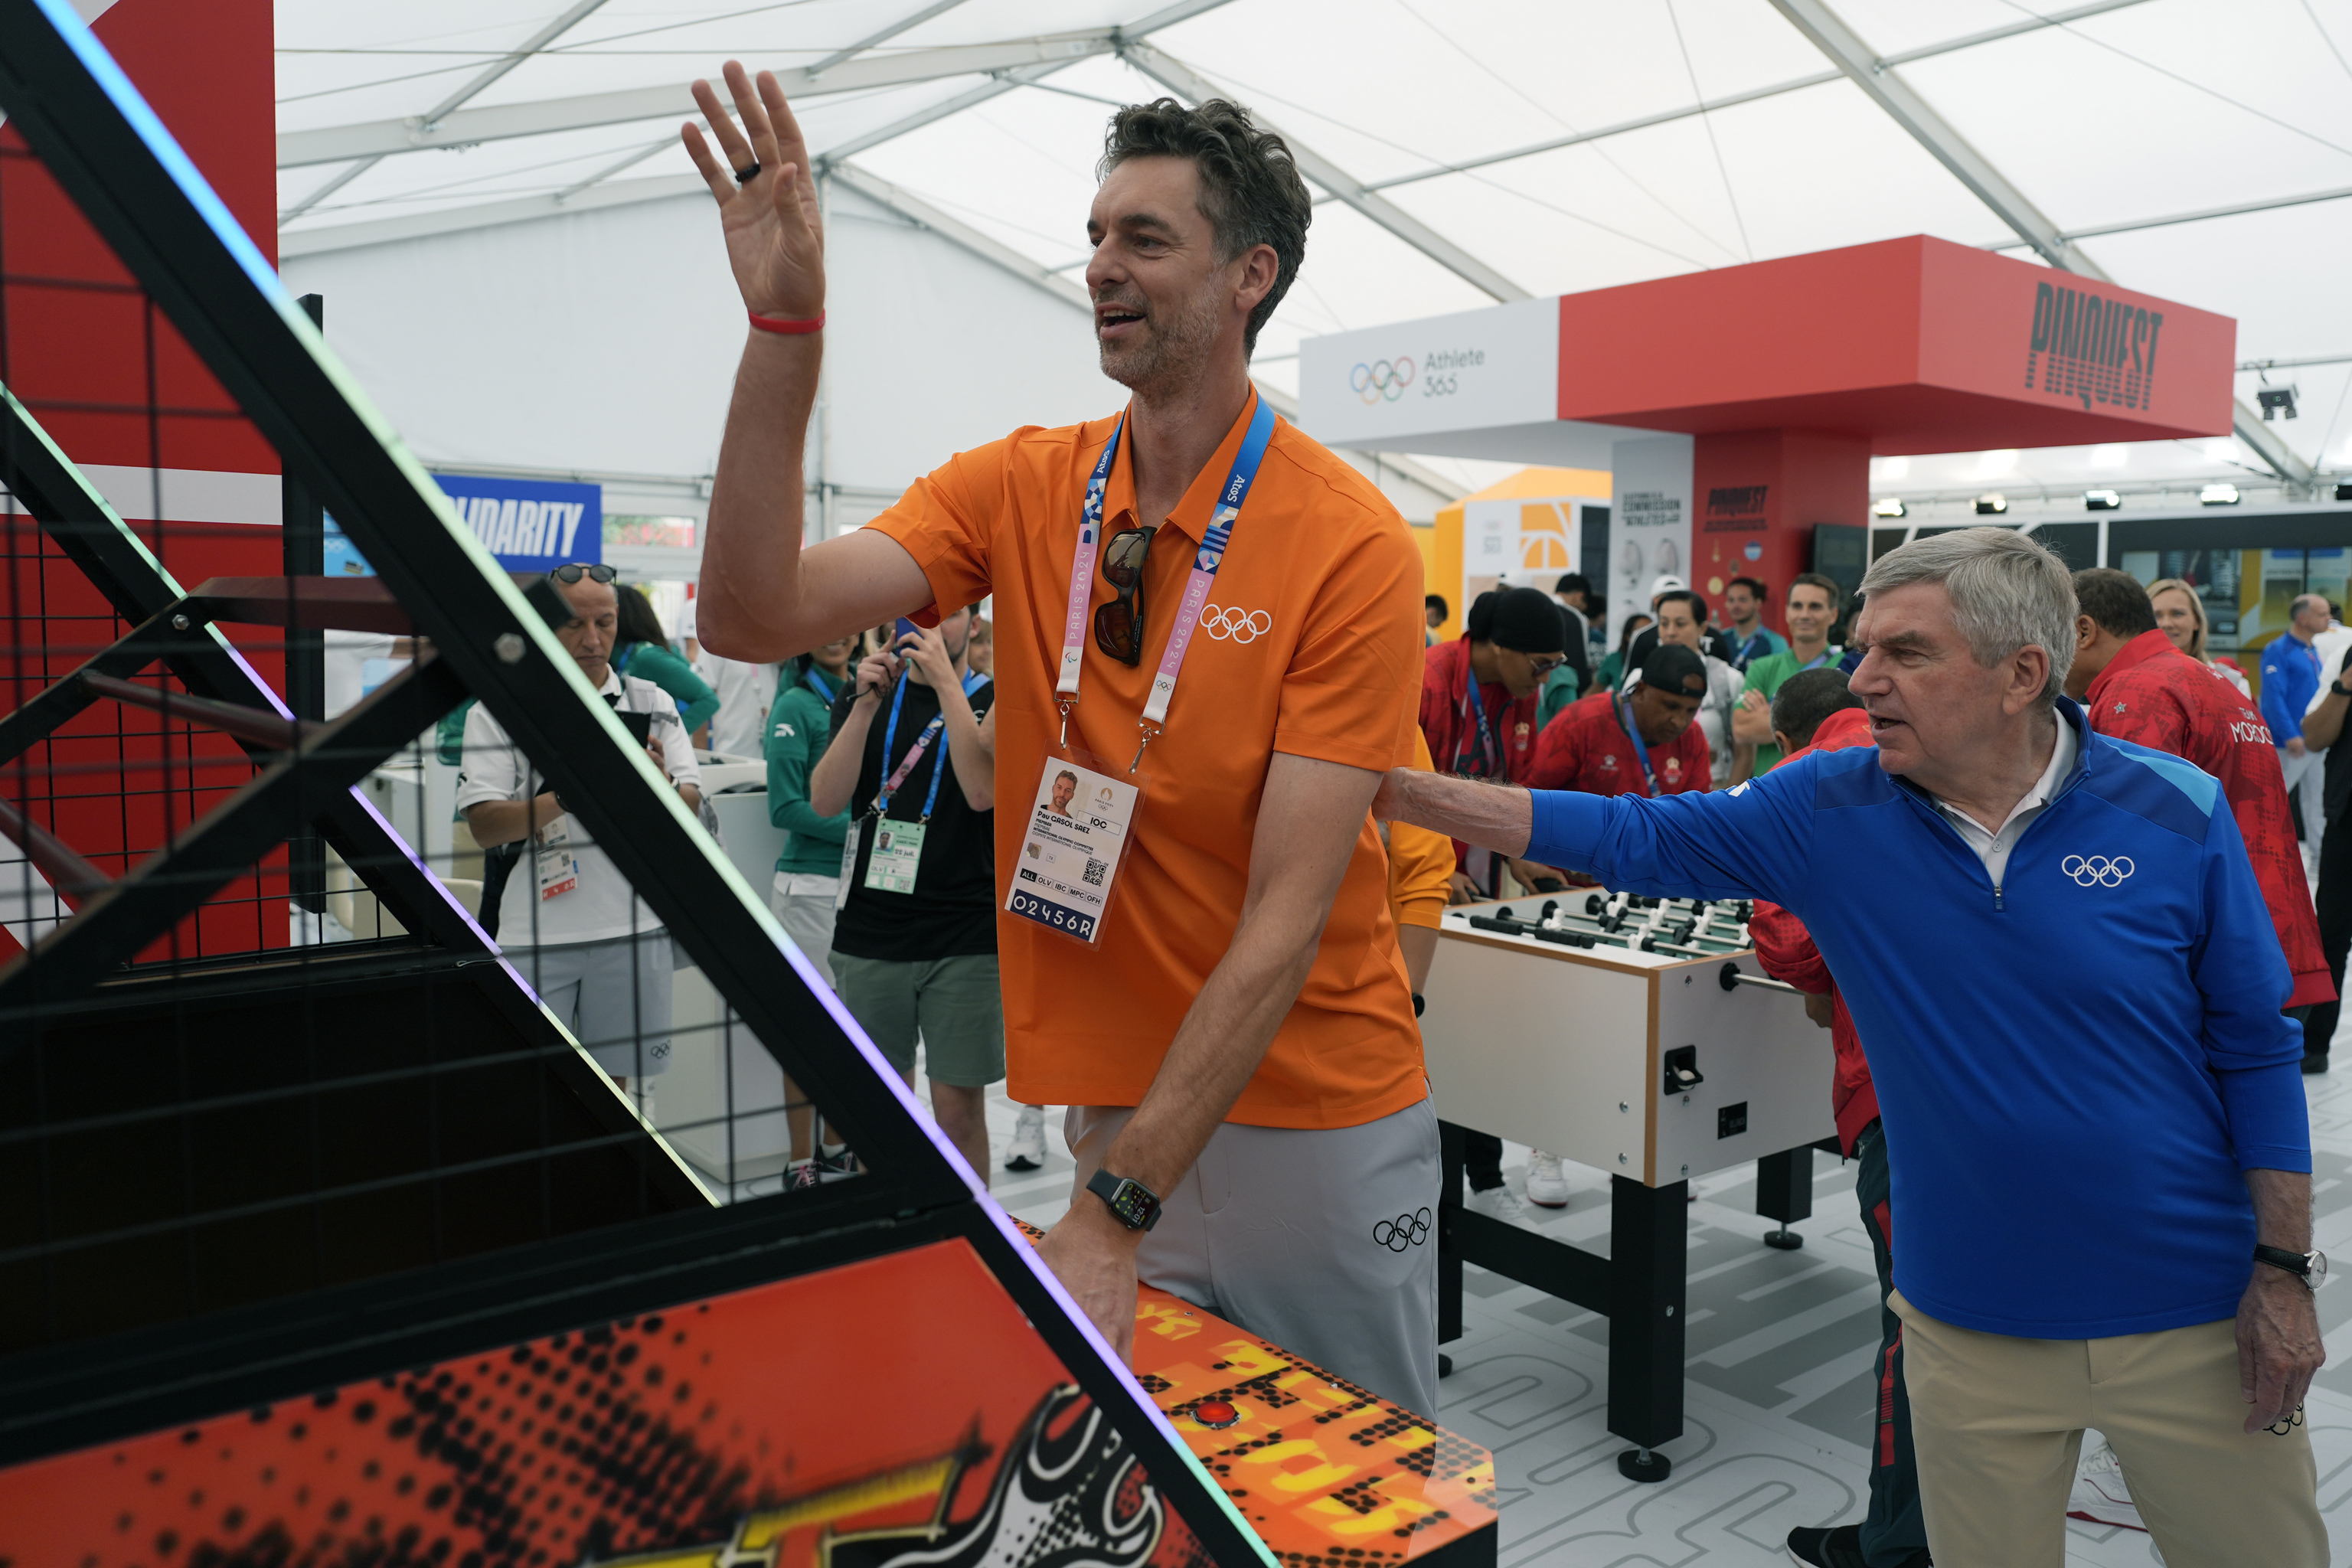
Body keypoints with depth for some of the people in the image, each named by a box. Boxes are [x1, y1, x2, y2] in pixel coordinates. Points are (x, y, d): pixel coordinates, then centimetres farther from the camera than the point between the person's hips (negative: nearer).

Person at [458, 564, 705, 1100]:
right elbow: (484, 827, -8)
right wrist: (564, 798, -24)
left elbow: (690, 808, 1)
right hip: (536, 935, -2)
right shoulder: (499, 709, 0)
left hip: (632, 928, 2)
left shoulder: (651, 703, 7)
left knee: (615, 1085, 11)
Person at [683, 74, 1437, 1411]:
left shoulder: (1353, 545, -15)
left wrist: (1114, 1214, -24)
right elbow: (753, 616, -12)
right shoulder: (1023, 488, -1)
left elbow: (1288, 915, -20)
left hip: (1318, 1114, -3)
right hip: (1111, 1101, 3)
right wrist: (786, 326, -21)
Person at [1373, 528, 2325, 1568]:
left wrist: (2283, 1269, -3)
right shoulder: (1832, 810, -8)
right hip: (1971, 1318, 1)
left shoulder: (2175, 813, -10)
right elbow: (1633, 837, -10)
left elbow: (2255, 1050, -2)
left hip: (2188, 1313, 0)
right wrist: (1393, 791, -16)